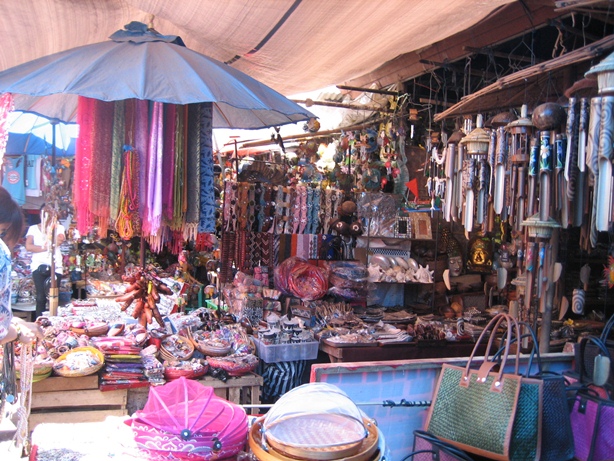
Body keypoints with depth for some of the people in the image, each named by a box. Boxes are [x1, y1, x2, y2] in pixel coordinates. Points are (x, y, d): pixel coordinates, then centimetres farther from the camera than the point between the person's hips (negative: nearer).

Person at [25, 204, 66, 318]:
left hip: (55, 267, 0)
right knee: (41, 297, -7)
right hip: (39, 266, 0)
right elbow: (28, 246, -5)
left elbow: (59, 240, -11)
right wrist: (45, 247, -10)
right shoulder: (33, 228, 10)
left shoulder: (59, 227, 10)